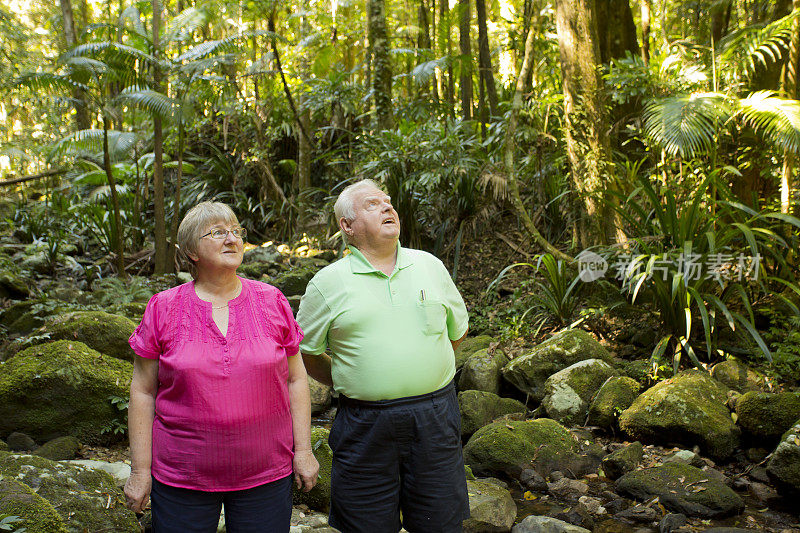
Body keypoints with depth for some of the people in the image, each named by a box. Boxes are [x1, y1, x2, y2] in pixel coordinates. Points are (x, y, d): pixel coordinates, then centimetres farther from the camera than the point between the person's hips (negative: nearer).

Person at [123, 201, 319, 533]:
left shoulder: (271, 302, 0)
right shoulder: (163, 309, -2)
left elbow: (295, 379, 4)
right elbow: (143, 392, 1)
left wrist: (303, 450, 1)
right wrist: (140, 470, -1)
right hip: (181, 478, 0)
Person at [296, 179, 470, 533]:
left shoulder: (430, 266, 8)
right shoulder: (328, 283, -1)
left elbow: (457, 330, 19)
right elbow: (304, 352, 7)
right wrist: (347, 384, 7)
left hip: (434, 421, 2)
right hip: (365, 427, -2)